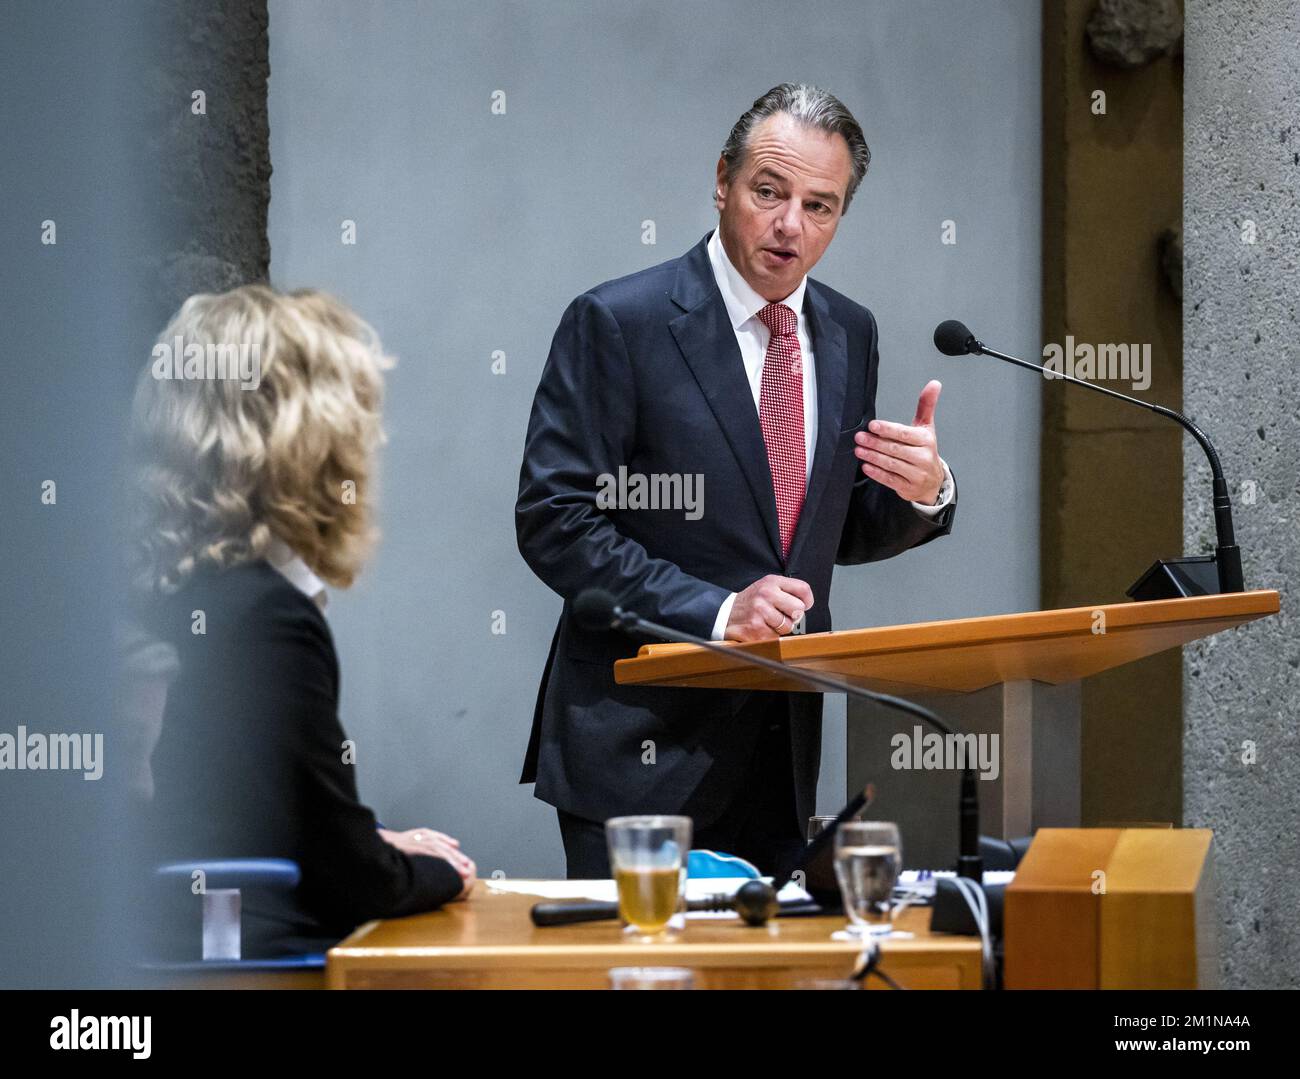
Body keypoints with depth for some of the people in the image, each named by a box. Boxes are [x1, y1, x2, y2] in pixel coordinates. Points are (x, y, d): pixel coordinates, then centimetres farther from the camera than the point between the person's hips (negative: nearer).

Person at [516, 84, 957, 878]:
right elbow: (554, 522, -14)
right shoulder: (617, 323, -9)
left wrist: (924, 493, -6)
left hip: (784, 752, 6)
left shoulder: (849, 334, 10)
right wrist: (714, 612, -21)